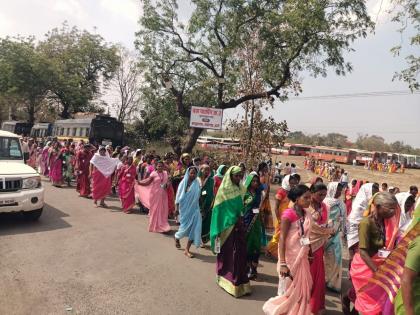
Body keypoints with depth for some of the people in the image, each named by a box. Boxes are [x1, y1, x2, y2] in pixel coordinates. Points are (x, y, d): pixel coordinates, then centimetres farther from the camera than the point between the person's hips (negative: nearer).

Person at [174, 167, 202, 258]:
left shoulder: (197, 184, 2)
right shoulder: (183, 183, -4)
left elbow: (199, 196, 6)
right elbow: (179, 195, -2)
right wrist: (177, 207, -6)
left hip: (194, 209, 3)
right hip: (185, 208, -2)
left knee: (194, 229, -3)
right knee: (185, 227, 2)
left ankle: (187, 250, 10)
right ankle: (177, 237, 38)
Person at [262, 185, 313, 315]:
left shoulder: (307, 214, 3)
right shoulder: (289, 213, -18)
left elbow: (306, 236, 9)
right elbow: (282, 238, -19)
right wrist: (282, 263, -23)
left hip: (302, 257, 6)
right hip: (290, 258, -6)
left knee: (301, 289, 15)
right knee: (287, 290, 7)